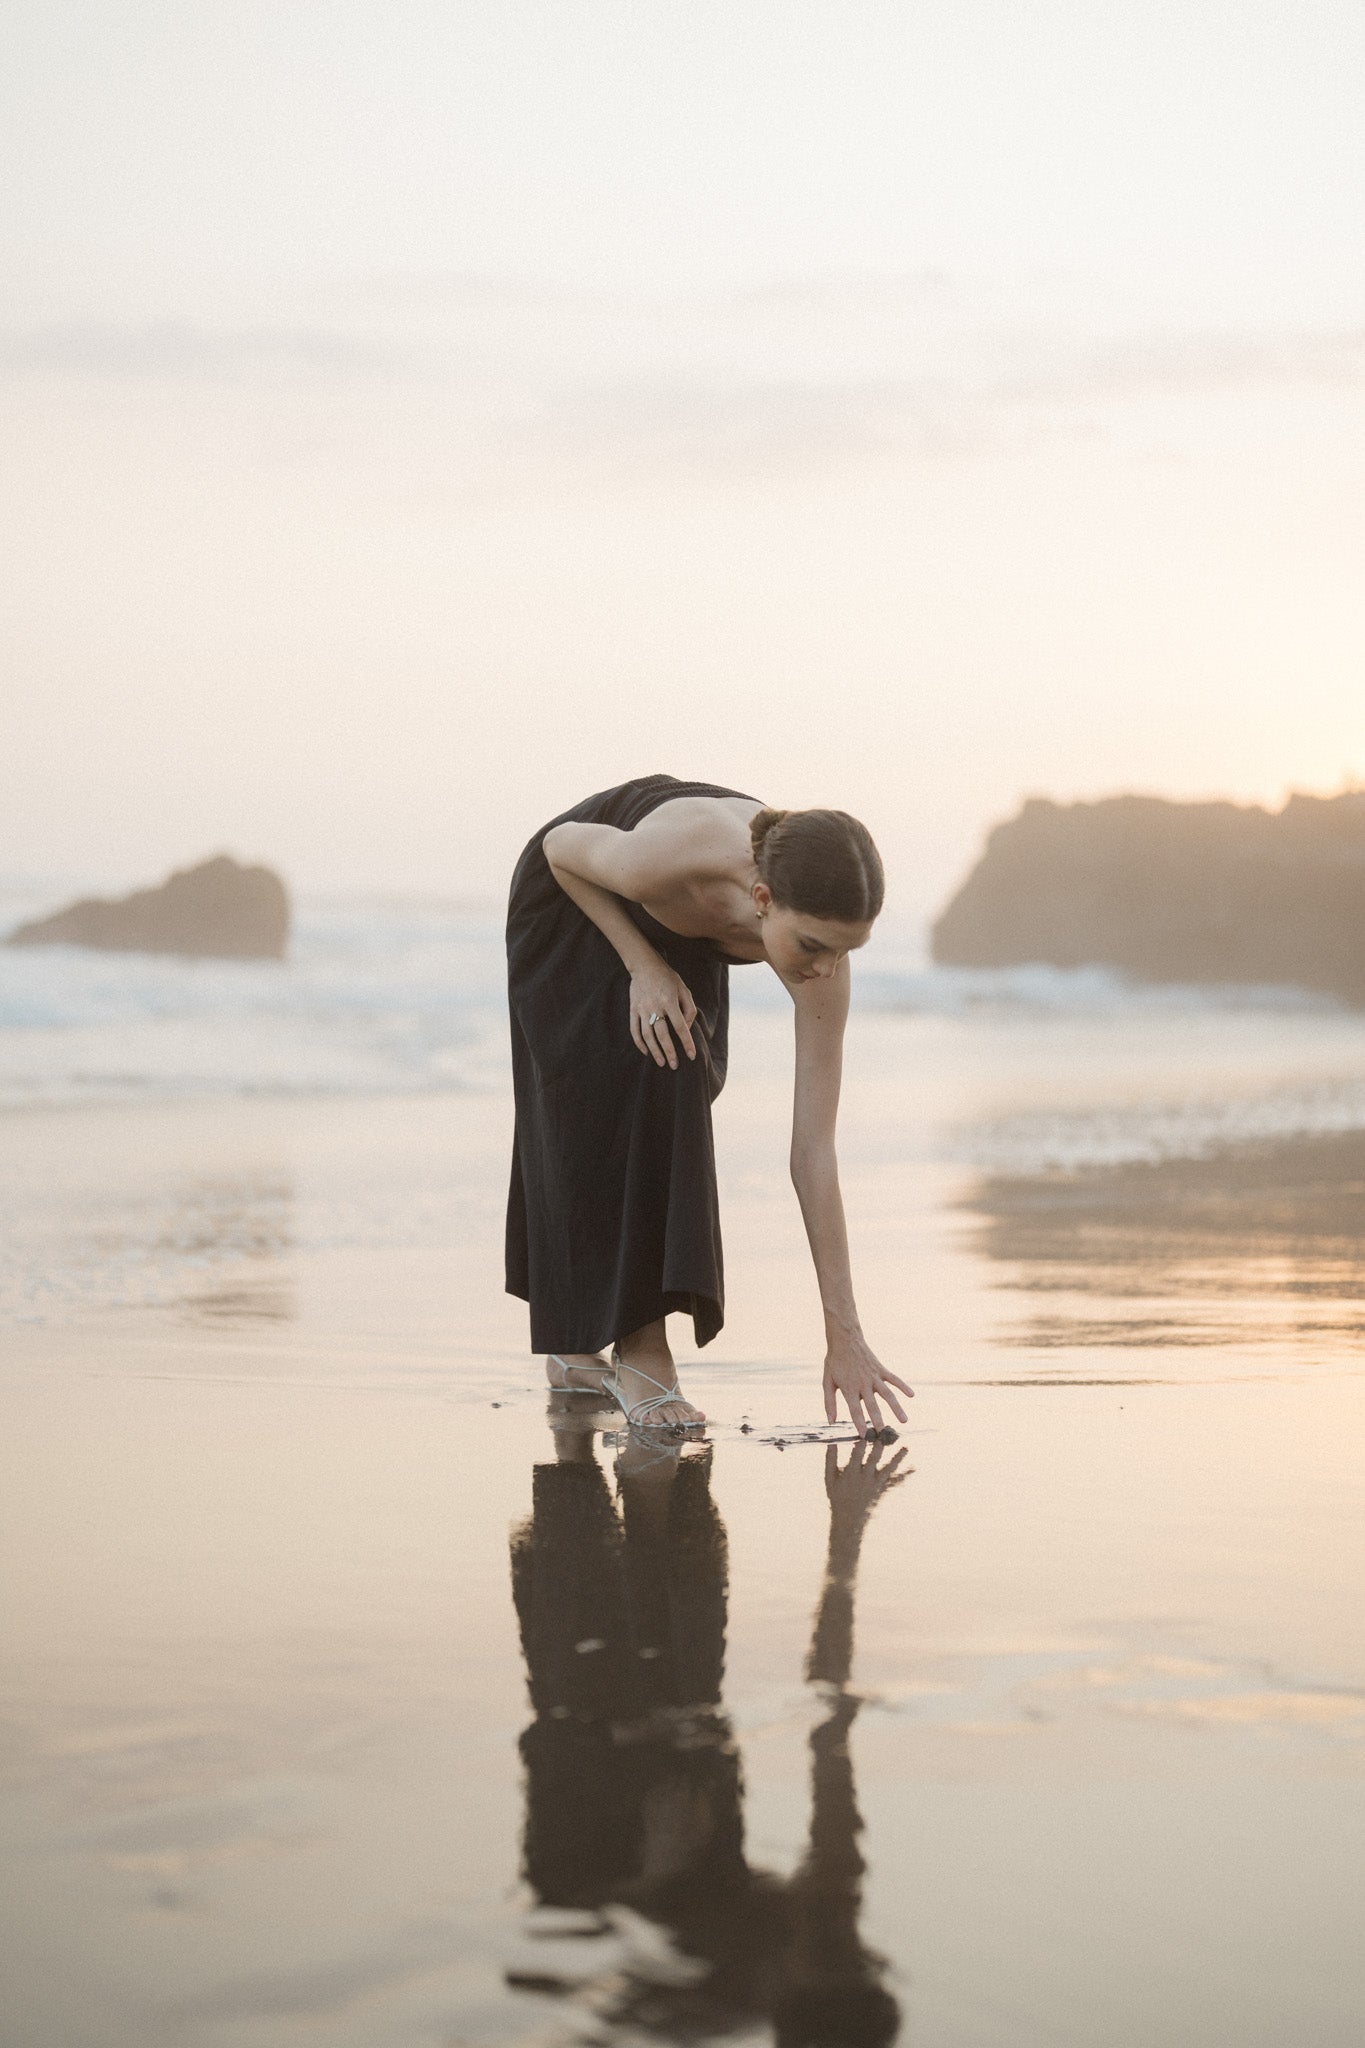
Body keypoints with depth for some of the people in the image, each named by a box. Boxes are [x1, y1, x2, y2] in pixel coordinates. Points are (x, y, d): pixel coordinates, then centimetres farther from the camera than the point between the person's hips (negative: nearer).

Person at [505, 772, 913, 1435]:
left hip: (680, 936, 3)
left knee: (669, 1103, -5)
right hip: (573, 901, -3)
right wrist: (643, 964, -28)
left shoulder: (821, 949, -35)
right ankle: (638, 1345, -7)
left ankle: (575, 1353, 10)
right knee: (597, 1114, -14)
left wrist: (843, 1335, -30)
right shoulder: (666, 858, -46)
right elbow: (562, 845, -20)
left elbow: (813, 1150, -30)